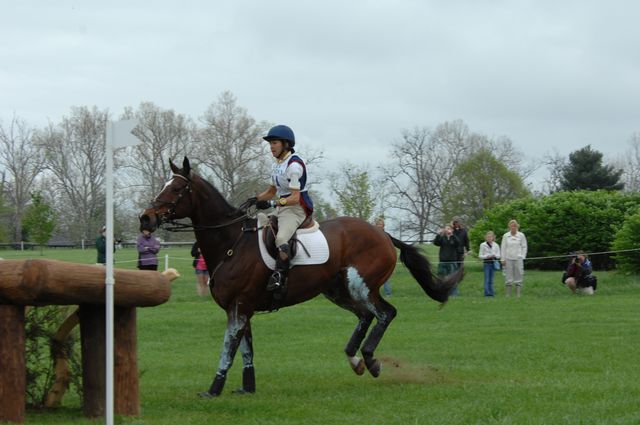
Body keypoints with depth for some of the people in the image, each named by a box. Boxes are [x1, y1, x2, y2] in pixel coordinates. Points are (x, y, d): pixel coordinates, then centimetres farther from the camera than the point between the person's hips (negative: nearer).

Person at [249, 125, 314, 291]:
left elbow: (295, 198, -20)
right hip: (280, 208, 10)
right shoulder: (276, 165, 16)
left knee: (281, 238, -33)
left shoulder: (294, 165, -14)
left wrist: (272, 203, -29)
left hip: (295, 209, -10)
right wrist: (256, 199, 6)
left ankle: (279, 277, -37)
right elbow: (271, 191, 26)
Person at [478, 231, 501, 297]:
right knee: (487, 279, -9)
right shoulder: (483, 245, 1)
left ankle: (491, 292, 9)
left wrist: (494, 255, -13)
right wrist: (487, 256, -15)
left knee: (491, 279, 6)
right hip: (486, 263, -2)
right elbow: (480, 256, 1)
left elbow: (498, 255, 8)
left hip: (493, 263, 2)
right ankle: (487, 292, -12)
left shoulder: (496, 245, 7)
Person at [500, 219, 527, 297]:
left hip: (518, 259, 0)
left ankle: (518, 295, 1)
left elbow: (524, 247, 7)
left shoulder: (521, 235, 2)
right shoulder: (506, 236, 3)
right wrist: (503, 259, 2)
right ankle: (507, 295, 1)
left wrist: (522, 257, 0)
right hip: (508, 259, 0)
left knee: (518, 277, -1)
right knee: (508, 278, -2)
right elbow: (503, 248, 6)